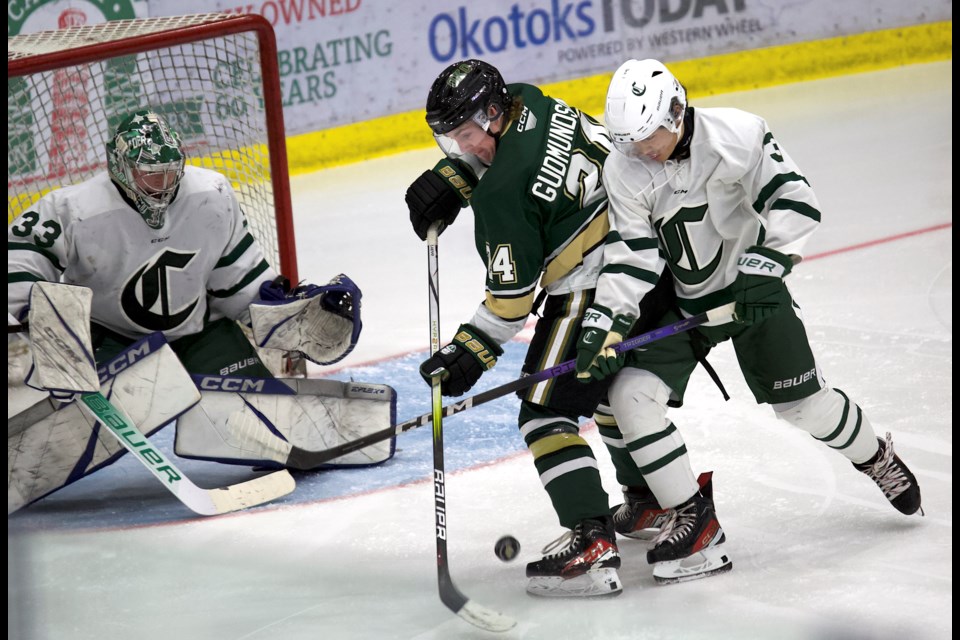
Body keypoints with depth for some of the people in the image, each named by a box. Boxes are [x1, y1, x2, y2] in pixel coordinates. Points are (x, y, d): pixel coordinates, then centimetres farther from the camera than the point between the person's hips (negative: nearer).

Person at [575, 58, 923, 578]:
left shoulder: (738, 135, -23)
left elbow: (794, 201, -22)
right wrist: (605, 328, -25)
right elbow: (631, 255, -14)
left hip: (751, 288, -2)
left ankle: (876, 458, 38)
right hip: (676, 300, 2)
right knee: (630, 395, -17)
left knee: (803, 403, 5)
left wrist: (763, 267, -31)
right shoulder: (622, 171, -16)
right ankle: (692, 515, -4)